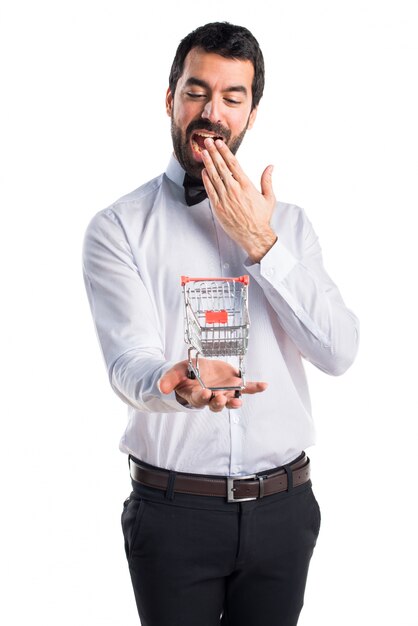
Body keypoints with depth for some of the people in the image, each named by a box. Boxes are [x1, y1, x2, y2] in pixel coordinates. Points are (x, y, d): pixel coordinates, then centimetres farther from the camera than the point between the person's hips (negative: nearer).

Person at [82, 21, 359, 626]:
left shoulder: (288, 223, 6)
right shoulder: (119, 227, -4)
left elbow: (339, 353, -5)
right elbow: (128, 361, -17)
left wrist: (260, 243, -11)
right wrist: (175, 385, -40)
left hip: (282, 505, 3)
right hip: (174, 505, -3)